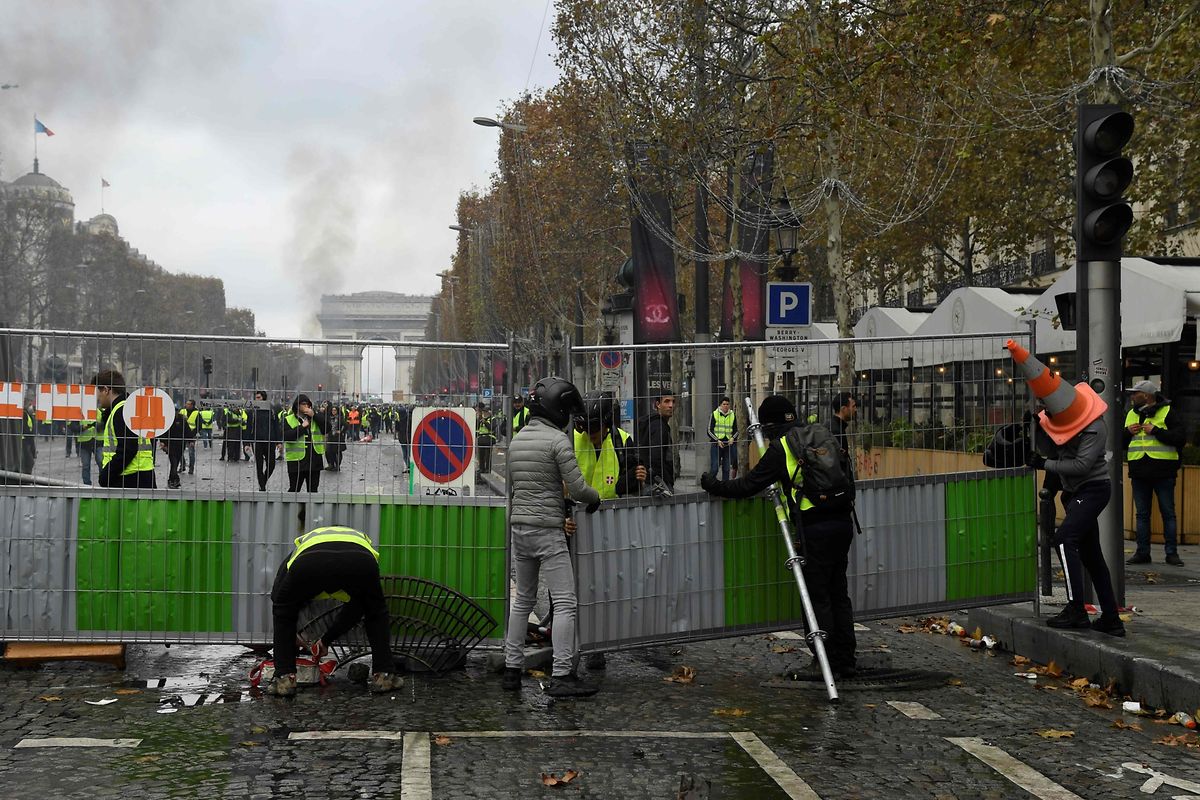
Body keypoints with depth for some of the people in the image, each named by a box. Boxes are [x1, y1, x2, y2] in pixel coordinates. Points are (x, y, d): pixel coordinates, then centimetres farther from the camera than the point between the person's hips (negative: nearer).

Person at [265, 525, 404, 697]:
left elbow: (276, 596, 37)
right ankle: (384, 675, 28)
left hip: (310, 564, -1)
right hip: (360, 561, 1)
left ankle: (285, 678, 23)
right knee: (377, 614, 34)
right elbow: (355, 607, 49)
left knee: (283, 612, 31)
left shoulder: (304, 541, 46)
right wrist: (327, 639, 59)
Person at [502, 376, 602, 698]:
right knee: (565, 603, -4)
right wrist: (595, 497, 7)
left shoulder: (517, 439, 11)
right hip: (547, 530, -8)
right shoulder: (557, 440, -11)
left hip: (519, 528, 8)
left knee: (523, 600, 16)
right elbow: (577, 487, -12)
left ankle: (512, 669, 18)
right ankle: (562, 676, -7)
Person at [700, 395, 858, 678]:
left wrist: (714, 486, 11)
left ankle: (827, 661, 8)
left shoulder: (780, 448, -6)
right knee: (839, 592, 14)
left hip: (815, 527, -7)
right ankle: (846, 660, 18)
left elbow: (749, 485, -3)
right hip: (843, 521, 7)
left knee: (818, 596, 3)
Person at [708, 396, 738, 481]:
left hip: (728, 444, 3)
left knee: (726, 469, 6)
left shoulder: (733, 415, 10)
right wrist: (717, 440, -12)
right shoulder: (715, 414, 1)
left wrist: (733, 438, -5)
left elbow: (736, 431, 16)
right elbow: (710, 431, 0)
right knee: (714, 468, -7)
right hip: (716, 444, -3)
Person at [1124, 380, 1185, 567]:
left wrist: (1155, 431, -17)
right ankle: (1142, 553, 12)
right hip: (1139, 473, 5)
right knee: (1142, 515, 7)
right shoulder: (1131, 415, 14)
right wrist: (1128, 432, -2)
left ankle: (1172, 553, 6)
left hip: (1163, 473, -5)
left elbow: (1180, 438, -13)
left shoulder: (1167, 413, -2)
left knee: (1168, 513, 1)